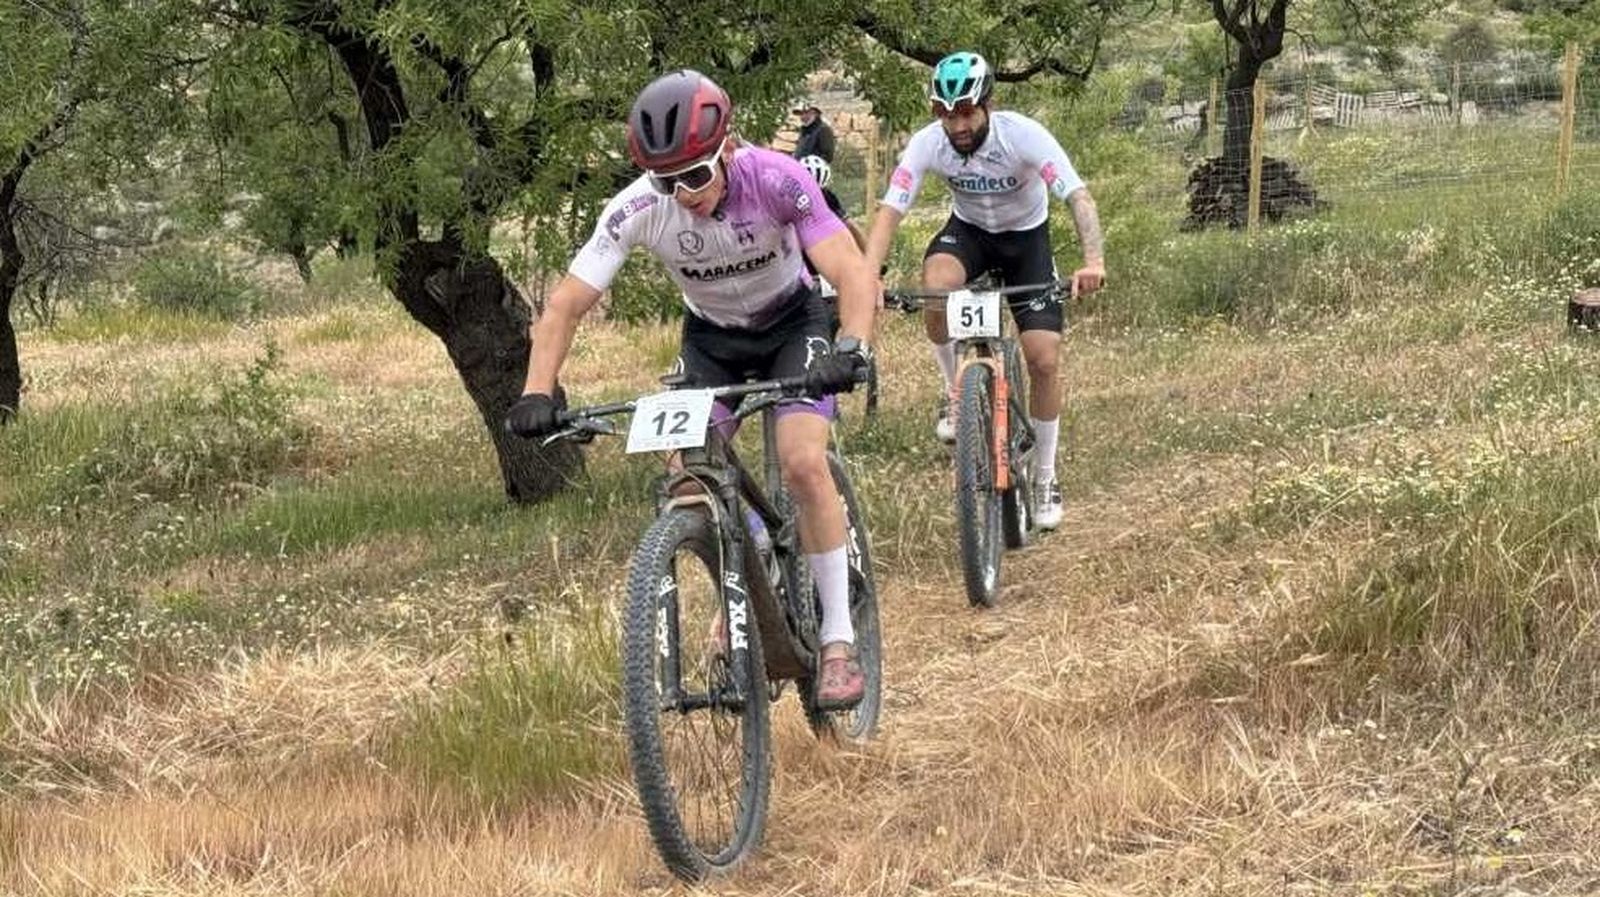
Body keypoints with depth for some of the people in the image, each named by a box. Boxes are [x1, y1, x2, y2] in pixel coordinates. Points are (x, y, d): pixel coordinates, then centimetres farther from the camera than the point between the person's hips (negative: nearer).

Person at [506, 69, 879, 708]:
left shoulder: (776, 181, -33)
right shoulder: (638, 208, -27)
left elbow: (855, 275, -39)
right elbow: (565, 304, -23)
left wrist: (851, 350, -57)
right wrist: (537, 394, -37)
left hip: (791, 324, -3)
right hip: (710, 337, 3)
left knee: (803, 463, -23)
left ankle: (838, 640, -14)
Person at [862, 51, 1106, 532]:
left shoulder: (1023, 135, -31)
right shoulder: (927, 144, -24)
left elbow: (1078, 195, -39)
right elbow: (890, 211, -28)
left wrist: (1093, 260, -56)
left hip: (1026, 237, -1)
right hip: (968, 231, 1)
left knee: (1044, 360, -12)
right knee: (936, 289, -35)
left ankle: (1044, 480, 9)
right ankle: (957, 393, -7)